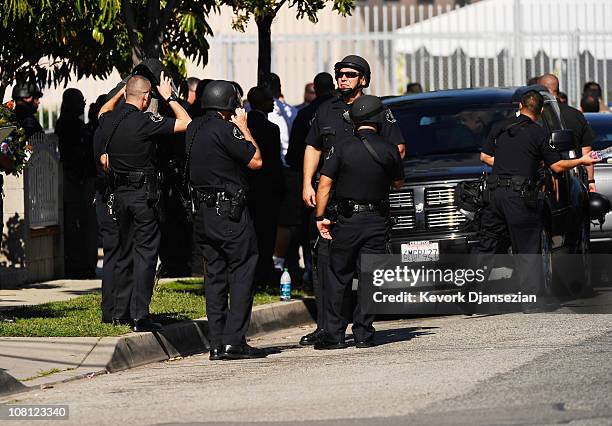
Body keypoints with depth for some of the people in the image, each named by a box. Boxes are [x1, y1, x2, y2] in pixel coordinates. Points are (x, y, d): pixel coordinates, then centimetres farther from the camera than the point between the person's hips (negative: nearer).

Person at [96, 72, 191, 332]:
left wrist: (122, 91, 35)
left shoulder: (110, 121, 3)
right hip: (143, 194, -7)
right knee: (145, 252, -4)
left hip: (119, 193, 7)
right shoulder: (145, 122, -16)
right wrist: (169, 97, -1)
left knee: (126, 251, 17)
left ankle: (121, 310, 22)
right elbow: (185, 123, -12)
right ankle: (140, 317, -9)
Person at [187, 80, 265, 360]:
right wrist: (243, 128, -1)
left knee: (215, 275, 10)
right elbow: (256, 161, -11)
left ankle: (217, 344, 9)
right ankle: (234, 341, -8)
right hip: (230, 211, -8)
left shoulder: (195, 129, 9)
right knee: (242, 273, -2)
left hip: (203, 211, 8)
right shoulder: (225, 129, -15)